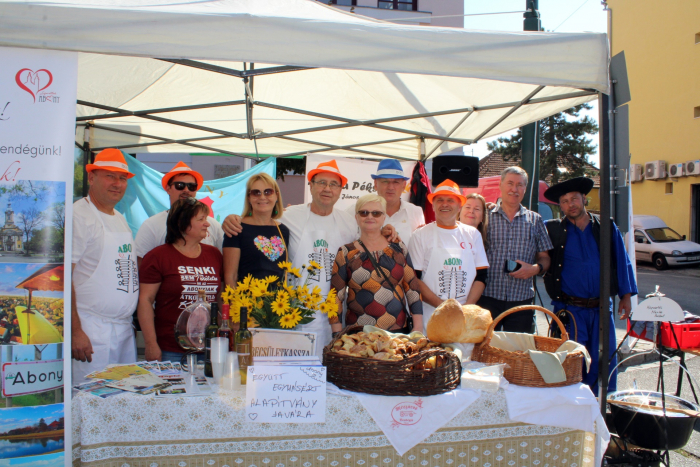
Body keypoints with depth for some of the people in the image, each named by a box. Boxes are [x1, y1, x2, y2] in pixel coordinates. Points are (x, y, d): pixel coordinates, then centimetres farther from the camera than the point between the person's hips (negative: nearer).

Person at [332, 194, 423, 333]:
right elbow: (336, 297, -1)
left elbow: (413, 289, 5)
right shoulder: (346, 253, 1)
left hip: (398, 331, 2)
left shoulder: (398, 250, 6)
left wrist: (418, 328, -2)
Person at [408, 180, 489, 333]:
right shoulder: (420, 235, 2)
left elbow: (481, 276, 7)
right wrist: (442, 306, -14)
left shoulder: (473, 234, 10)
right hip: (430, 317, -2)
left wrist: (467, 307, -8)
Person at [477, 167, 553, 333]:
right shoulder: (486, 216, 5)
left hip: (521, 300, 2)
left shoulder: (535, 220, 11)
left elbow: (544, 258, 11)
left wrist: (536, 268, -7)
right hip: (488, 298, -2)